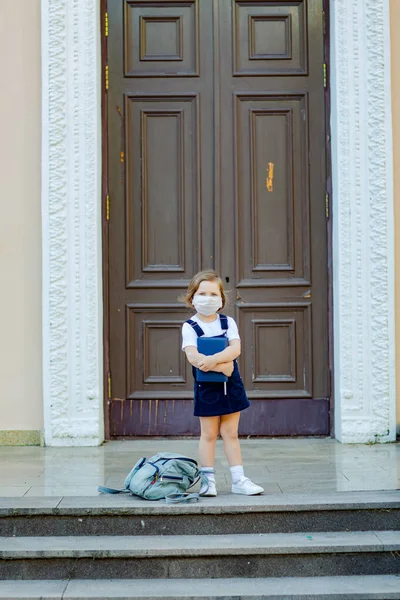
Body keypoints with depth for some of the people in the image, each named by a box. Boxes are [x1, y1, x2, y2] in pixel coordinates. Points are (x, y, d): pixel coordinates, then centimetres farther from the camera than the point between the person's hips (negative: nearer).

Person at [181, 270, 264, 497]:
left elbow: (236, 348, -13)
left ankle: (239, 479, 15)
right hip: (207, 387, -3)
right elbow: (193, 356, -19)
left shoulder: (228, 322, 4)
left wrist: (213, 359, -28)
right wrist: (221, 366, -24)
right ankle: (208, 480, 14)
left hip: (231, 385, 3)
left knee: (231, 433, 10)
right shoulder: (190, 327, -5)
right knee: (209, 434, 5)